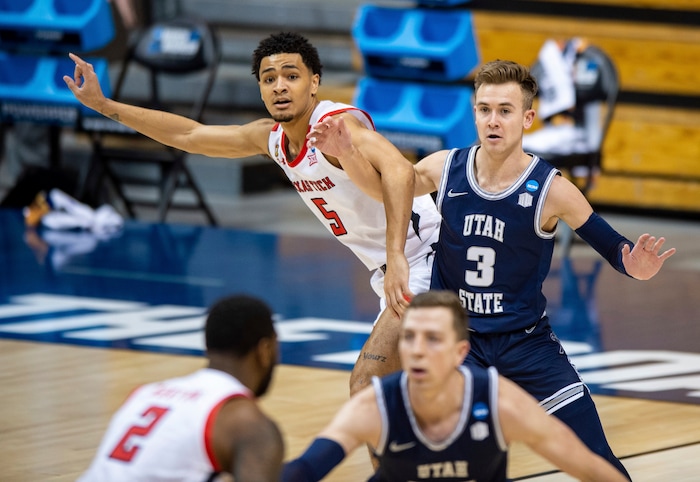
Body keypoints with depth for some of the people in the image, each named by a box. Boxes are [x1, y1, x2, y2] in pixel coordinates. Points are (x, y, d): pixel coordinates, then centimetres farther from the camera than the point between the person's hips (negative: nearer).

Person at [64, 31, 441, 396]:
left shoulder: (339, 123, -20)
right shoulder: (271, 137, 7)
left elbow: (399, 170, -38)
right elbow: (190, 136, 19)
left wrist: (396, 256, -47)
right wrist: (103, 105, 19)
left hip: (422, 258, -10)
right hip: (391, 272, 10)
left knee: (364, 385, -19)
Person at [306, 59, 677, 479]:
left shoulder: (551, 190, -15)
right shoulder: (444, 169, -7)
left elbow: (613, 248, -11)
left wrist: (635, 267, -34)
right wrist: (347, 154, -7)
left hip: (526, 342, -1)